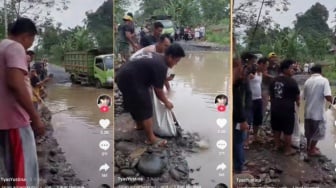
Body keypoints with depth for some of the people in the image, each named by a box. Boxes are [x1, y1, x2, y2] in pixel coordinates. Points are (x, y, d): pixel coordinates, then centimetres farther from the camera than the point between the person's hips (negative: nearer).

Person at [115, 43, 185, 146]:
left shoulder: (155, 56, 14)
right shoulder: (161, 66, -15)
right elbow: (158, 91, -7)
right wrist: (166, 102, 9)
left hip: (122, 75, 10)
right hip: (130, 80, -10)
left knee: (135, 104, 27)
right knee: (145, 108, -2)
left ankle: (140, 125, 47)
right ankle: (151, 138, 5)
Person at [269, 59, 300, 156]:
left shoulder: (274, 80, 7)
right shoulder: (291, 81, -14)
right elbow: (297, 96, -1)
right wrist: (298, 102, 19)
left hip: (275, 109, 7)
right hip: (287, 110, -7)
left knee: (276, 128, 19)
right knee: (288, 131, 4)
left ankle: (277, 145, 31)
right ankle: (288, 150, 13)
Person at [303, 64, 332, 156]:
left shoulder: (307, 81, 3)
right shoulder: (324, 80, -13)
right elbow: (328, 97, -23)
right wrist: (331, 100, -1)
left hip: (308, 111, 5)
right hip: (318, 112, -5)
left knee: (309, 131, 22)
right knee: (317, 132, 13)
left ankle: (309, 147, 37)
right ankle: (312, 150, 22)